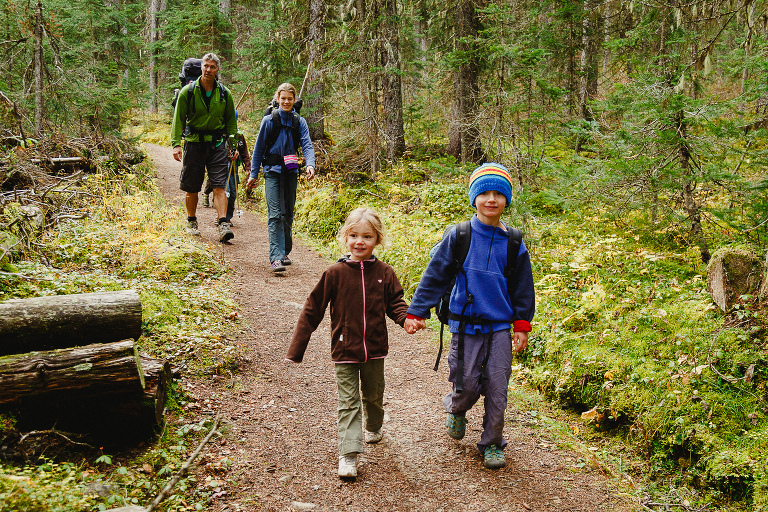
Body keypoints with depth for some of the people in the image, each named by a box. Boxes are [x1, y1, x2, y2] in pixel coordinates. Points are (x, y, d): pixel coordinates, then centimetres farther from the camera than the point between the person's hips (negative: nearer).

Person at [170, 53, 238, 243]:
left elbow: (231, 120, 13)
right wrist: (176, 144, -12)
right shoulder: (188, 91, -1)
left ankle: (223, 225, -14)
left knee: (219, 186, -10)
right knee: (191, 187, 7)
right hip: (194, 142, 0)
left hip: (217, 143, 1)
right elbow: (178, 118, -2)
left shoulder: (225, 93, 5)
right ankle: (191, 221, 27)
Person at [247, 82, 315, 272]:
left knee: (288, 214, 10)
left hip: (291, 172, 3)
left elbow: (307, 145, -3)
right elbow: (259, 148, 5)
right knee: (275, 215, -12)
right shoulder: (269, 120, 0)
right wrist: (253, 174, 4)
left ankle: (285, 252, 25)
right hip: (273, 171, -3)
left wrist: (310, 164, -22)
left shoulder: (299, 122, 6)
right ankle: (276, 258, -17)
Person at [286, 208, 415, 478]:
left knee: (374, 395, 22)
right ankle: (348, 455, 0)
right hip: (344, 352, -2)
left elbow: (395, 302, 7)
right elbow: (312, 311, -5)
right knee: (348, 402, -3)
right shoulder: (335, 273, -10)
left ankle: (373, 427, 50)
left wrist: (407, 318, -18)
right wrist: (296, 349, -5)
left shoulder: (383, 272, -4)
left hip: (374, 349, 3)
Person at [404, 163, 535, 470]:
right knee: (467, 385, 2)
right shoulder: (458, 237, -3)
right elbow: (435, 276, 1)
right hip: (466, 324, -2)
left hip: (500, 327, 2)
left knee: (497, 389, 2)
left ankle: (492, 444, 21)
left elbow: (522, 288, 12)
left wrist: (522, 326, 10)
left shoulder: (513, 244, 3)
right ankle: (456, 410, 38)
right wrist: (416, 312, 0)